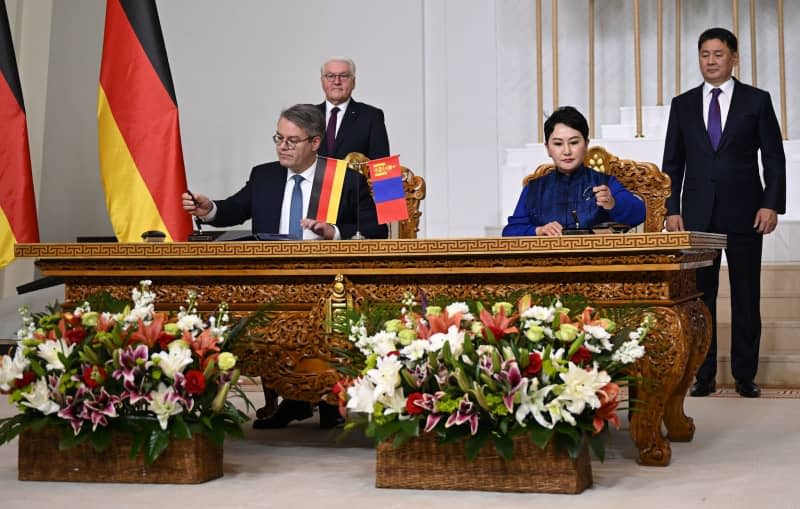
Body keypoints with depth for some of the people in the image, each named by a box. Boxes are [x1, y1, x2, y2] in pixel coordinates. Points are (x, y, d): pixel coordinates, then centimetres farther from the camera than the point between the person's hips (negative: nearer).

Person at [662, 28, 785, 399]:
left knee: (746, 297, 4)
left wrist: (771, 204, -8)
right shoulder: (683, 104, 9)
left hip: (744, 214, -1)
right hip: (697, 214, 2)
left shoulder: (757, 101, 4)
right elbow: (672, 163, 8)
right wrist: (672, 209, -1)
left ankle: (745, 375, 11)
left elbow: (774, 158, 2)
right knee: (699, 296, 3)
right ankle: (704, 375, 9)